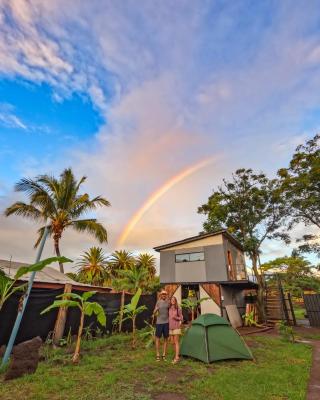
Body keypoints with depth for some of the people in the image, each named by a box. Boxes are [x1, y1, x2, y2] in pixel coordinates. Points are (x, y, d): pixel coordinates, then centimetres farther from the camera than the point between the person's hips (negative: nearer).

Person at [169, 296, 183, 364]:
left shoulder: (178, 309, -9)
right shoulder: (169, 309, 3)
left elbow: (181, 318, -4)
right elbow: (168, 318, 12)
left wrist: (176, 317, -19)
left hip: (176, 327, -5)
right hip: (170, 328, 5)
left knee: (176, 342, -4)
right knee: (173, 342, 11)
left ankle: (176, 357, 1)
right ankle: (176, 355, 25)